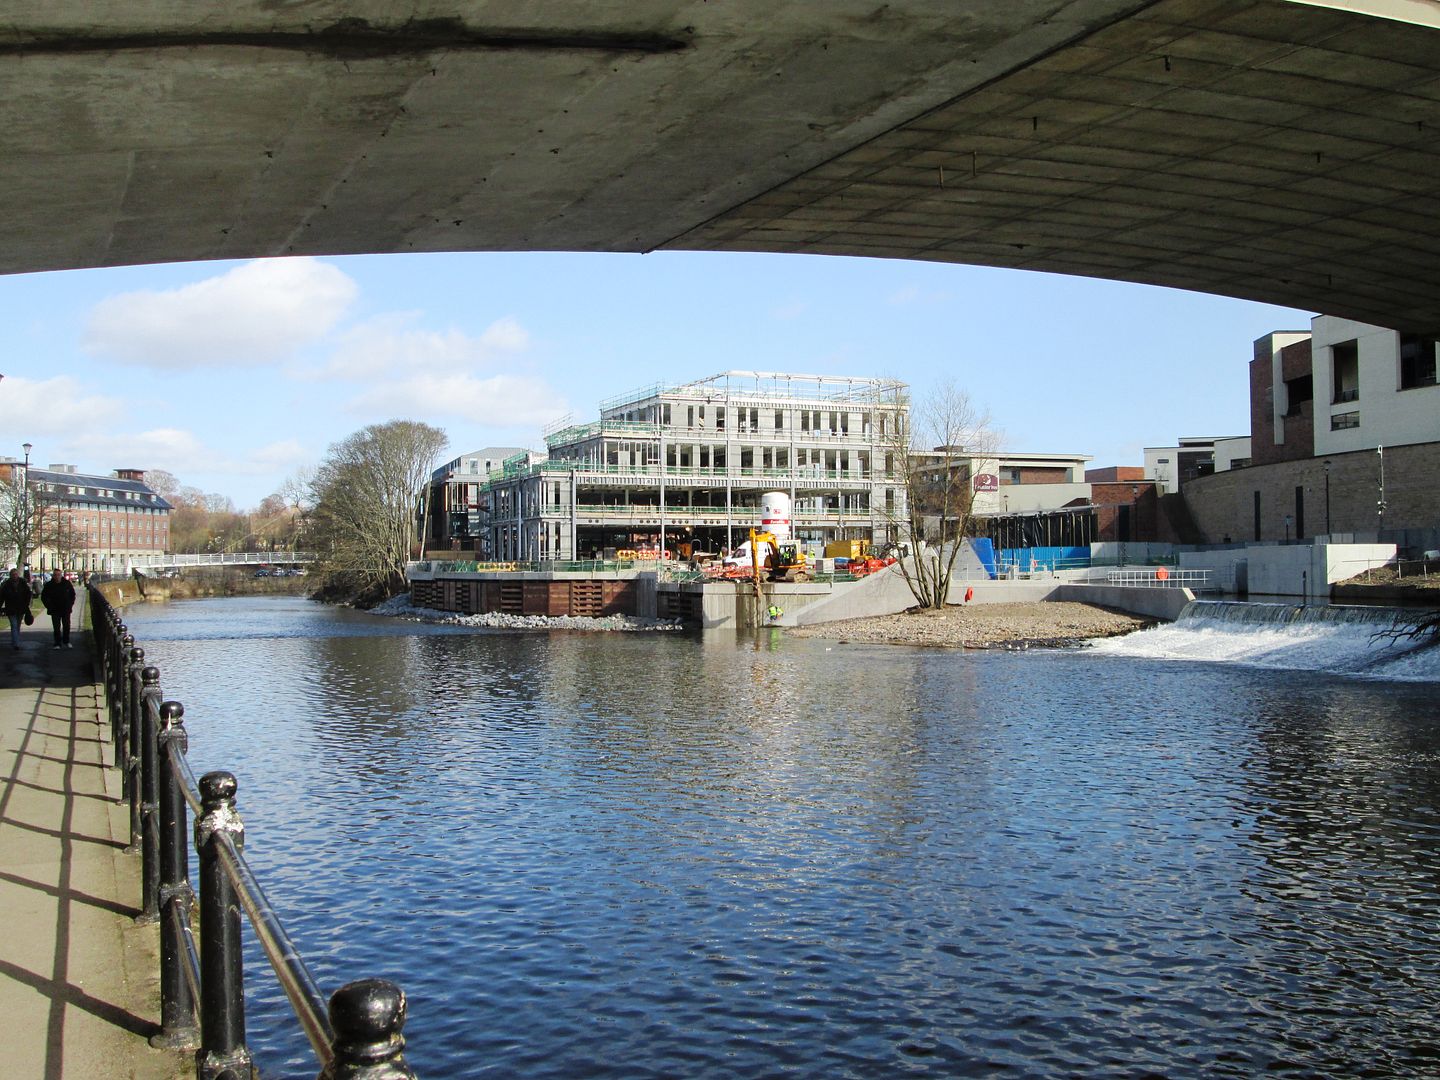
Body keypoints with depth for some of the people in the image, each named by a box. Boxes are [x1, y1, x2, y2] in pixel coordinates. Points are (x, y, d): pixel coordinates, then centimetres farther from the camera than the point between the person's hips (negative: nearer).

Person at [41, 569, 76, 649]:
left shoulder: (67, 583, -1)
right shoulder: (49, 585, -4)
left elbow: (72, 594, 13)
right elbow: (43, 597, 5)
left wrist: (70, 604, 4)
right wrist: (49, 606, -2)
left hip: (66, 610, 1)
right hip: (55, 610, -1)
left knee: (66, 626, 9)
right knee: (56, 627, 0)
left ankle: (66, 641, 23)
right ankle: (58, 643, 6)